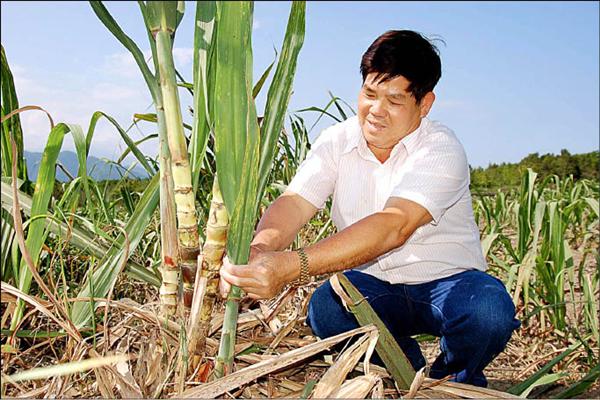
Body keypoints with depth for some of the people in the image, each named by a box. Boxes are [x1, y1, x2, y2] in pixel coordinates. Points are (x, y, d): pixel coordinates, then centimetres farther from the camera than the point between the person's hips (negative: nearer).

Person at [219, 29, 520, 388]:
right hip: (375, 283, 3)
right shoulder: (337, 141, -4)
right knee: (325, 309, -30)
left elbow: (392, 226, -37)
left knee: (488, 311, -35)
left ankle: (458, 379, 3)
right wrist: (259, 249, -43)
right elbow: (295, 202, -18)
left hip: (447, 280, -2)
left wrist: (293, 265, -50)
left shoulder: (442, 152, -20)